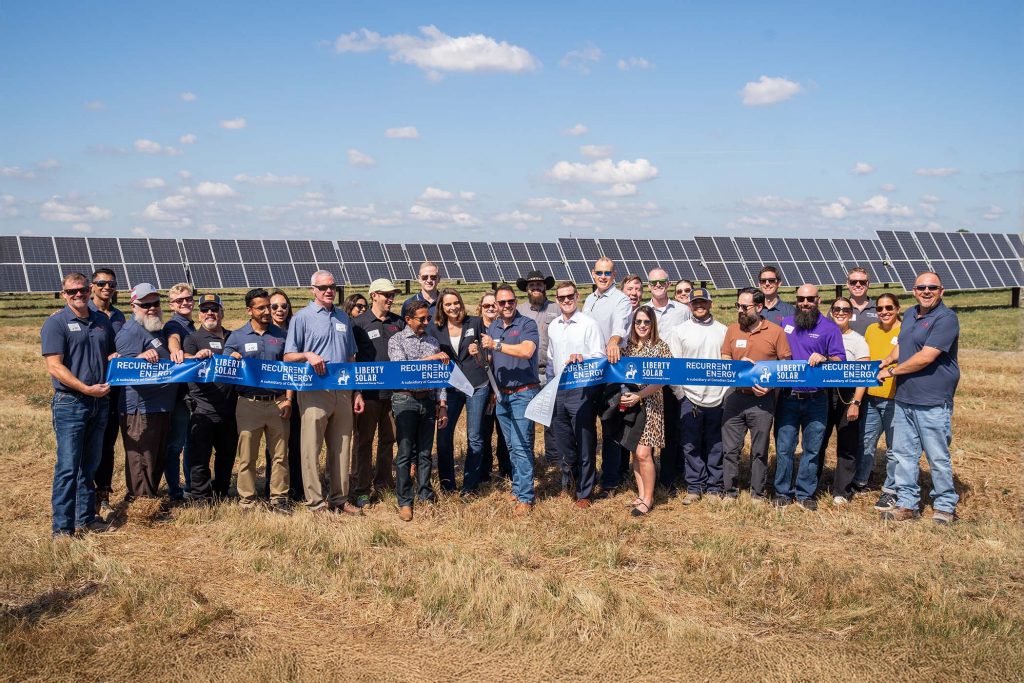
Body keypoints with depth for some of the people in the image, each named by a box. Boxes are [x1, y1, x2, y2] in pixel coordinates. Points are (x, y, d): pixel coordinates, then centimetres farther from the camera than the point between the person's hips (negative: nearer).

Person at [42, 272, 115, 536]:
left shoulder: (102, 321, 12)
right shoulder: (55, 324, -6)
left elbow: (113, 354, 22)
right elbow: (54, 367, -13)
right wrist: (87, 389, -20)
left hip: (100, 403, 6)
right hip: (70, 403, -6)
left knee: (90, 465, 14)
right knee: (68, 467, -7)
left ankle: (86, 518, 24)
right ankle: (62, 527, -3)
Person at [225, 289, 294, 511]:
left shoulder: (281, 335, 9)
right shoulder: (237, 337, 6)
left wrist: (288, 399, 0)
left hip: (278, 402, 1)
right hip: (249, 403, -1)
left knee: (280, 455, 4)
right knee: (247, 456, 2)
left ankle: (279, 498, 11)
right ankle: (247, 501, 10)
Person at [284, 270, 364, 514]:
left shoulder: (343, 317, 16)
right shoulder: (302, 318, 0)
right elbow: (288, 356, -1)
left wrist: (357, 392, 17)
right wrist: (308, 355, -22)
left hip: (343, 391, 5)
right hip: (314, 391, -5)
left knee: (341, 448, 8)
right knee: (312, 448, -4)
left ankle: (339, 499, 17)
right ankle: (315, 501, 3)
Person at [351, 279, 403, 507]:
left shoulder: (398, 323, 10)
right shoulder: (359, 323, -3)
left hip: (393, 391, 4)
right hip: (369, 391, -4)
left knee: (389, 439, 12)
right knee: (364, 440, 2)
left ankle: (384, 484, 24)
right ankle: (361, 490, 8)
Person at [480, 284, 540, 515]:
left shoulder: (527, 325, -8)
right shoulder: (492, 327, 13)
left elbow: (526, 350, -25)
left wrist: (496, 344, -22)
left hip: (523, 393, -7)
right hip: (501, 394, 7)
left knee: (521, 446, -9)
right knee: (511, 446, 13)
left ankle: (525, 497, -6)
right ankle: (517, 487, 24)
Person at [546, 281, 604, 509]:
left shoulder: (588, 324, -6)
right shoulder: (553, 326, 12)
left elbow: (600, 357, -9)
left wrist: (582, 358, -28)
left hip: (581, 391, -6)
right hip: (558, 392, 6)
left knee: (585, 443, -1)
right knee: (563, 442, 15)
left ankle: (584, 492, 8)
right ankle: (568, 483, 31)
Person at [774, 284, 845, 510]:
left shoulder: (829, 328, 1)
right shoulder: (785, 323, 9)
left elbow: (840, 360, -5)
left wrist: (824, 358, -25)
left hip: (816, 400, -1)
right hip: (787, 398, 2)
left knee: (812, 449, 5)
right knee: (784, 447, 3)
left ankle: (805, 494, 16)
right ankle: (782, 492, 13)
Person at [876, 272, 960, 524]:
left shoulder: (946, 319, -14)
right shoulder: (910, 315, 13)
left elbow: (925, 357, -20)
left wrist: (892, 371, -9)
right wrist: (887, 360, 6)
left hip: (933, 402, -8)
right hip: (904, 399, 8)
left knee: (938, 457, 2)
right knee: (903, 453, 12)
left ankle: (945, 506, 16)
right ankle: (907, 504, 21)